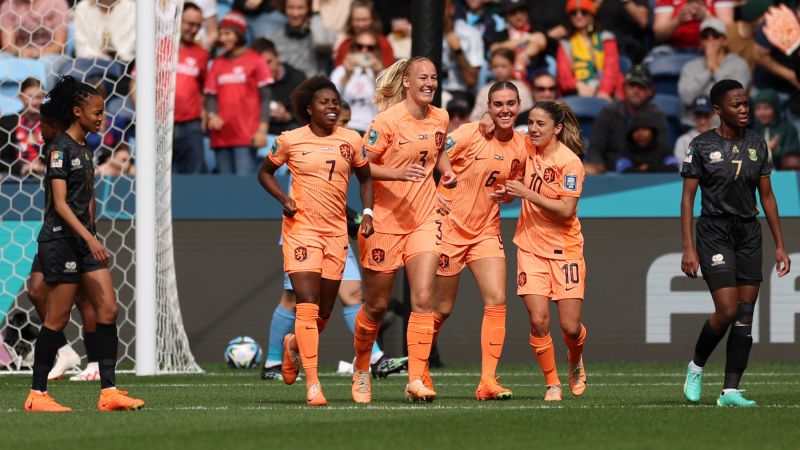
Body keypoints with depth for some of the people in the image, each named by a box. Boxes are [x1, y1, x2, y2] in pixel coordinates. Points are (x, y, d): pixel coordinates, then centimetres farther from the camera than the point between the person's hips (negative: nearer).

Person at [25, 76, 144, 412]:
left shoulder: (85, 149, 14)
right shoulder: (60, 149, -13)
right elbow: (60, 203, -19)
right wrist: (89, 238, -27)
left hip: (85, 242, 9)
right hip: (60, 240, -9)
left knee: (108, 310, 0)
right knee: (57, 319, -4)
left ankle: (109, 392, 0)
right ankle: (37, 395, 4)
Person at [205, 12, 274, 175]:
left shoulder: (255, 61, 1)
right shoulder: (217, 63, 13)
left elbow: (265, 98, -1)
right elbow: (211, 95, 14)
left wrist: (263, 129, -10)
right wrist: (212, 115, -6)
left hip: (246, 136, -5)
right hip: (221, 135, 5)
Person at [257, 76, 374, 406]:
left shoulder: (351, 141, 5)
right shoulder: (290, 141, -2)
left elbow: (365, 178, 17)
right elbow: (265, 172, 12)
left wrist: (367, 213, 3)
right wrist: (283, 199, -6)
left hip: (336, 231, 4)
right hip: (301, 228, -4)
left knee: (324, 311, 9)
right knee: (308, 305, -15)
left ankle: (294, 344, 42)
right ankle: (312, 383, -16)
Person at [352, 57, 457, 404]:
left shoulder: (439, 119, 4)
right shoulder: (388, 120, -13)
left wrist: (446, 170, 4)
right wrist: (397, 173, -26)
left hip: (424, 219, 4)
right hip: (385, 219, -4)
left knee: (423, 299, -12)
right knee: (377, 305, 8)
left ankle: (416, 379, -11)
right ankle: (360, 369, 31)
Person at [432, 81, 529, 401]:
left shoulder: (521, 146, 3)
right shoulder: (470, 135, -14)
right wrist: (434, 196, -20)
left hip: (487, 231, 4)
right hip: (451, 227, -4)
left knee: (497, 300, -12)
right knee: (442, 309, 4)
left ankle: (488, 380, -11)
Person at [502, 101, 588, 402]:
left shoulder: (570, 162, -14)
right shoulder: (528, 150, 3)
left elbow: (566, 210, -21)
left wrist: (526, 193, -22)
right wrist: (509, 191, 7)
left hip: (565, 250, -4)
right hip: (531, 248, 4)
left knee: (570, 327, -2)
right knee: (539, 320, -10)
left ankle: (575, 360, 32)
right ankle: (552, 383, 6)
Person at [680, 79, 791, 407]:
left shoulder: (757, 146, 8)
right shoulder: (702, 146, -5)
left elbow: (767, 196, 13)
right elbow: (688, 198, -4)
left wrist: (780, 245, 9)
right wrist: (688, 248, -10)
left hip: (749, 234, 5)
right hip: (714, 233, -5)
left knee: (746, 315, -1)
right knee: (727, 310, -15)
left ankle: (730, 390, 2)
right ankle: (696, 367, 10)